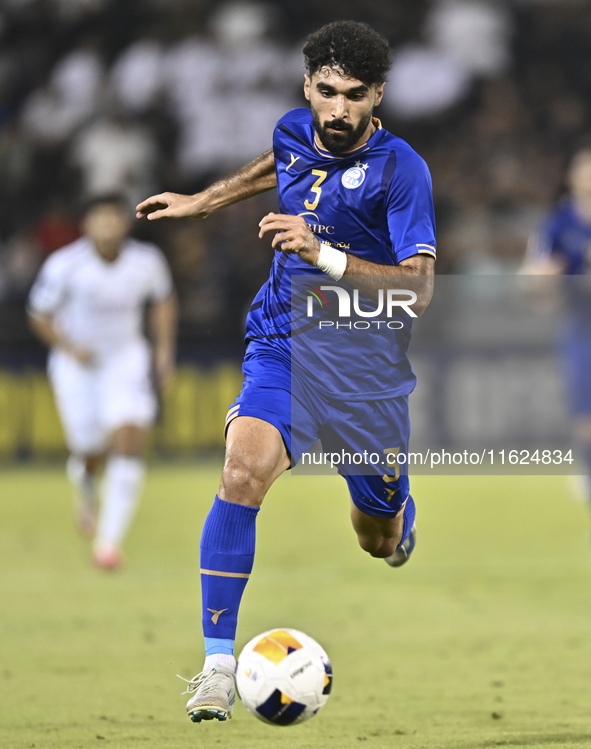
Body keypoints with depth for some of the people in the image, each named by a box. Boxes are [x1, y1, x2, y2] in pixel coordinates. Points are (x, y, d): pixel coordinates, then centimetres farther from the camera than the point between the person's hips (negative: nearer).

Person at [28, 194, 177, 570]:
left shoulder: (147, 261, -11)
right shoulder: (64, 265, -19)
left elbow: (164, 300, 9)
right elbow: (40, 314, -6)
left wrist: (165, 350, 1)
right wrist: (69, 348, -20)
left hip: (126, 359, 1)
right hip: (76, 364, -1)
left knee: (130, 439, -19)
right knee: (91, 453, 1)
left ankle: (110, 540, -16)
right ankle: (87, 490, 42)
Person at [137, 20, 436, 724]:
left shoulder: (400, 169, -16)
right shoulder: (294, 133, -1)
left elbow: (420, 288, -23)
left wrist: (323, 254, -33)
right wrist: (202, 200, 33)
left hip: (367, 368, -2)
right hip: (281, 348, 2)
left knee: (378, 541, 15)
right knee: (242, 473, -28)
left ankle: (396, 510, 57)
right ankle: (218, 663, -25)